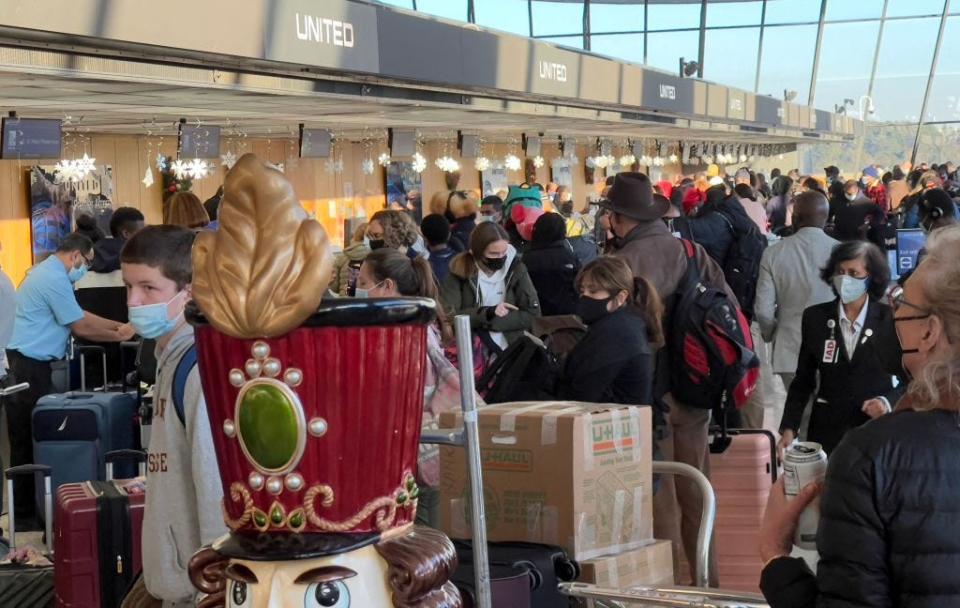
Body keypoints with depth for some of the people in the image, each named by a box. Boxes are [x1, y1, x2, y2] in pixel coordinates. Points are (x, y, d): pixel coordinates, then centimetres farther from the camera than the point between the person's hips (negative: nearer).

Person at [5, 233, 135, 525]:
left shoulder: (47, 272, 17)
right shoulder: (55, 279, -17)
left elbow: (80, 314, 22)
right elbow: (81, 327, -14)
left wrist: (120, 325, 18)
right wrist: (120, 336, -1)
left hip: (26, 364, 10)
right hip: (28, 367, -10)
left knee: (30, 436, 11)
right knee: (28, 439, -4)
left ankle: (27, 508, 15)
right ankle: (25, 512, 2)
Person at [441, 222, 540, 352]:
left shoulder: (515, 268, -1)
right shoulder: (460, 270, -1)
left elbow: (533, 315, -2)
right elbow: (447, 316, -6)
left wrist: (487, 322, -8)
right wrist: (487, 313, -16)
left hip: (510, 348, 0)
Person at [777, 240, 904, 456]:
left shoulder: (890, 320, -6)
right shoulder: (815, 317, -1)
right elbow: (803, 380, 5)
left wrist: (888, 403, -17)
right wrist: (789, 428, -4)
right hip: (825, 430, 1)